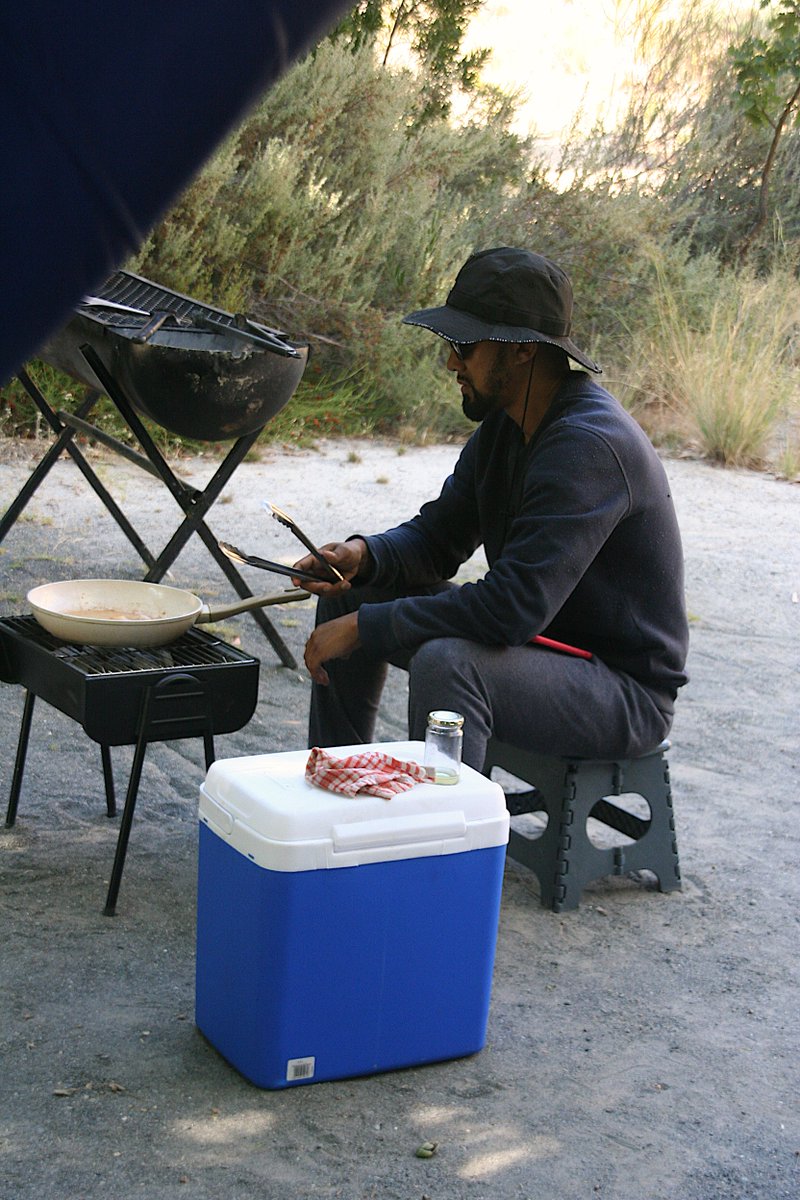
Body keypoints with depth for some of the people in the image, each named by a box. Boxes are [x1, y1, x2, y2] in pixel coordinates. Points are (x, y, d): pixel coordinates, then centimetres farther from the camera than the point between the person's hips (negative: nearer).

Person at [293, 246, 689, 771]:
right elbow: (438, 535, 11)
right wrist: (363, 555, -11)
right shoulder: (505, 422, 3)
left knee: (445, 662, -37)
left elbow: (513, 607, -34)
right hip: (542, 640, 10)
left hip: (626, 692, -10)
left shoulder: (588, 446, -28)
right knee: (353, 592, 9)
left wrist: (364, 626, -27)